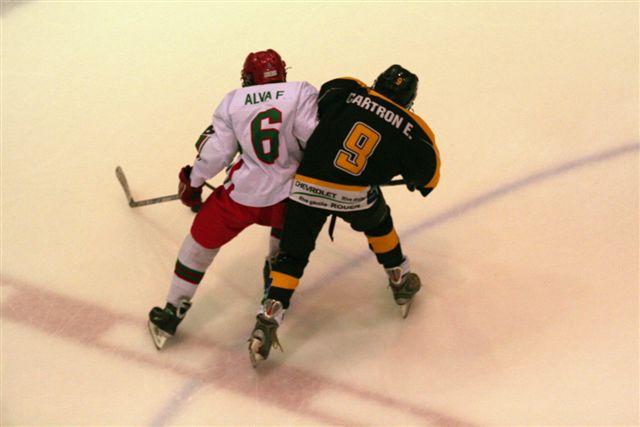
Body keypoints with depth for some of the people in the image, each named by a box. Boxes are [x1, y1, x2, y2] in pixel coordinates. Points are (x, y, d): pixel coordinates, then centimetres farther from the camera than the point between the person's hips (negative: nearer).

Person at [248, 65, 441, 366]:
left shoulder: (344, 91, 6)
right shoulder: (413, 130, 7)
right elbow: (428, 177, 17)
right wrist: (413, 179, 39)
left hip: (306, 188, 0)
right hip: (355, 194, 0)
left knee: (293, 254, 14)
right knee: (378, 222, 33)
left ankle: (268, 321, 2)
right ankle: (401, 282, 44)